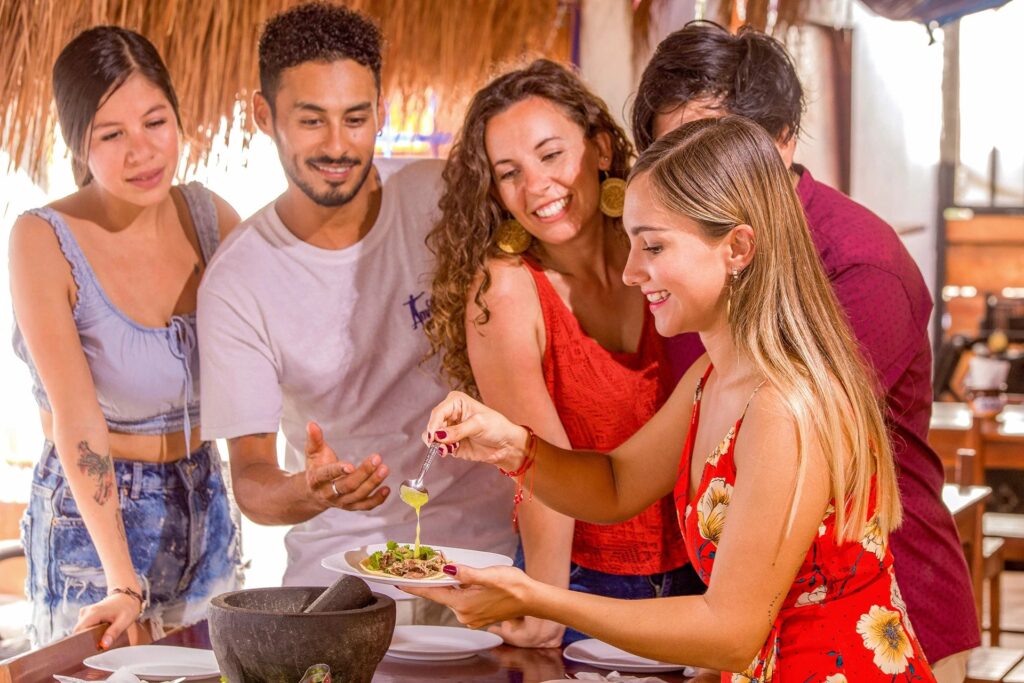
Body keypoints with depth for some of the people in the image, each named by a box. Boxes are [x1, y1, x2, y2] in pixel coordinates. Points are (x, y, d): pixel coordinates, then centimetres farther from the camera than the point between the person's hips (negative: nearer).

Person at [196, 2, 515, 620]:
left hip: (487, 546, 0)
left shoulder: (446, 200, -5)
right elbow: (250, 477, -8)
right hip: (341, 564, 0)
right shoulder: (237, 283, -7)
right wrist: (309, 492, -31)